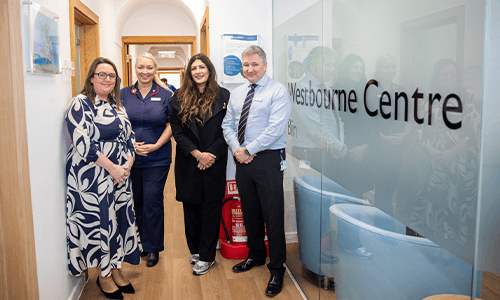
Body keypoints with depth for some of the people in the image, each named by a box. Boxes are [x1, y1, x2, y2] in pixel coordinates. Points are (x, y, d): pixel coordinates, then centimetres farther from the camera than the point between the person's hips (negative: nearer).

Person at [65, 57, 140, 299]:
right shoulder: (81, 104, -9)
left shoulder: (117, 105, 14)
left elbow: (129, 136, 15)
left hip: (120, 175, 7)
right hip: (92, 177, -7)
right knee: (99, 222, 2)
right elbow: (82, 143, -19)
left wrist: (128, 164, -2)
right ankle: (104, 276, 21)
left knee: (119, 220, 11)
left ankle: (116, 269, 28)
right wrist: (112, 167, -19)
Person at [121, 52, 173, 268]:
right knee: (135, 202, 10)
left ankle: (153, 248, 16)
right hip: (129, 159, 2)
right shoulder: (124, 94, 6)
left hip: (157, 159, -2)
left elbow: (171, 125, 0)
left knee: (152, 202, 1)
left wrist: (155, 146, -13)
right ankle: (141, 243, 28)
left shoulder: (165, 95, 2)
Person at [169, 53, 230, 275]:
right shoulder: (180, 97, 4)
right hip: (188, 163, 2)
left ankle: (206, 256, 15)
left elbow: (227, 130, -1)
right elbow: (177, 131, 0)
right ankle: (195, 250, 28)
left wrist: (210, 154, -11)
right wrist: (197, 154, -11)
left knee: (211, 208, 4)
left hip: (215, 162, -1)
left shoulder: (223, 96, 0)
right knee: (191, 206, 10)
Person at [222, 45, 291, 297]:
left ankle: (277, 269, 13)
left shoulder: (277, 91, -6)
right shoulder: (237, 94, 15)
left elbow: (275, 128, -16)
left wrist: (249, 149, -15)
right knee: (249, 212, 16)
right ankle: (256, 255, 36)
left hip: (268, 160, -6)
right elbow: (227, 125, 14)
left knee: (273, 216, -1)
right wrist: (236, 149, -4)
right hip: (242, 160, 6)